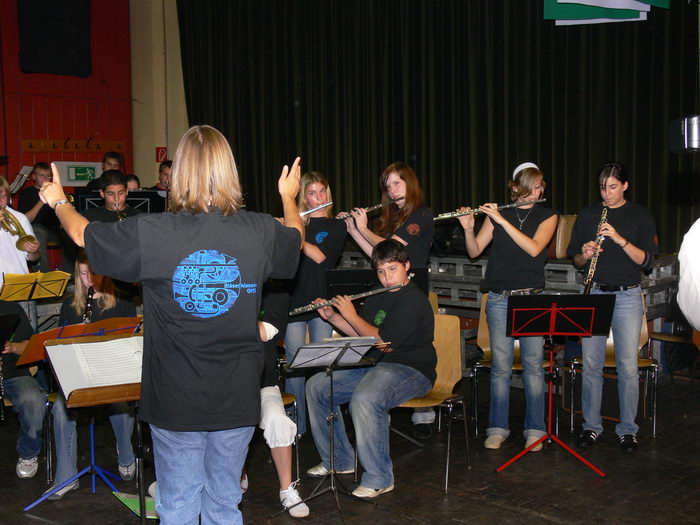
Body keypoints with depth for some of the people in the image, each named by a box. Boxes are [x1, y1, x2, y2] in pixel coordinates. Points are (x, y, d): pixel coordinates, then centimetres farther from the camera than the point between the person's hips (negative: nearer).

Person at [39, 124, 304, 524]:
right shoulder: (259, 231, -8)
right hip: (237, 399, 2)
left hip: (175, 399, -1)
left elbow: (82, 233, 4)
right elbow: (297, 239, 16)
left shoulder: (150, 233, -14)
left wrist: (58, 201, 26)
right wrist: (289, 198, 37)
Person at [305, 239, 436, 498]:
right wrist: (332, 316, 7)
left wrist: (351, 315, -11)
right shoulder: (378, 297, 15)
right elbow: (360, 334, 21)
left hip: (410, 370, -10)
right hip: (373, 365, 10)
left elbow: (384, 341, -21)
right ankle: (339, 460, 13)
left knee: (365, 398, -37)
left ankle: (379, 478, -21)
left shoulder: (413, 301, -15)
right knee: (316, 386, 3)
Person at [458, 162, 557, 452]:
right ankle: (497, 428, 13)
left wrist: (502, 220, -16)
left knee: (533, 365, 0)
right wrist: (468, 228, -14)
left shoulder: (547, 216, 4)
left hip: (531, 298, -1)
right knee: (501, 366, 3)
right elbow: (474, 251, 5)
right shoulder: (496, 213, 8)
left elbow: (534, 248, -14)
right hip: (499, 298, 1)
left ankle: (535, 429, 11)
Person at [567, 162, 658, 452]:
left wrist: (619, 239, -20)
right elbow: (575, 259, 11)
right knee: (591, 364, 3)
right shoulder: (587, 215, 8)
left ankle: (627, 429, 13)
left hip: (628, 297, -2)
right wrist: (585, 255, -12)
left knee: (628, 367, -1)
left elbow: (647, 260, -7)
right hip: (594, 294, 2)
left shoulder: (640, 216, 2)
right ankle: (591, 426, 16)